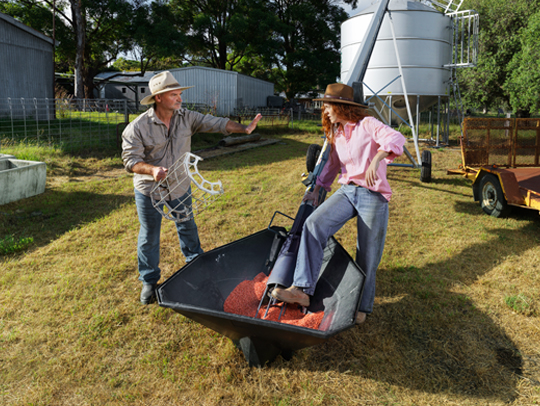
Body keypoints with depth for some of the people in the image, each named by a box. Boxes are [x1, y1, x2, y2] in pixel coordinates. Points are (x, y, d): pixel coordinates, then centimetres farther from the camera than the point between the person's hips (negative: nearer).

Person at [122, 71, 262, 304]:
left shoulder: (186, 118, -9)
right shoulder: (138, 127, -19)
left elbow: (215, 123, -11)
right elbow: (130, 159, -21)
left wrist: (244, 129, -22)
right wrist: (152, 169, -39)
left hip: (180, 187, 4)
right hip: (149, 190, -3)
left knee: (187, 227, 20)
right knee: (149, 236, 10)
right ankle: (149, 281, 28)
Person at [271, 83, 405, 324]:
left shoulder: (367, 124, -6)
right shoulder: (337, 134, 16)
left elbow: (396, 139, -21)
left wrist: (376, 160, -38)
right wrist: (316, 190, 22)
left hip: (373, 195, -5)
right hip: (347, 191, 6)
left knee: (368, 257, 3)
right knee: (314, 225, -21)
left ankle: (362, 306, 24)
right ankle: (302, 289, -23)